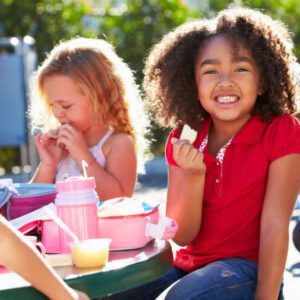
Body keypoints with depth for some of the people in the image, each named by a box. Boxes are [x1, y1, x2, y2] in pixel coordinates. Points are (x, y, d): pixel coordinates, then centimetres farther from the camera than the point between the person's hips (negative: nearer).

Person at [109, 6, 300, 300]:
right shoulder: (183, 141, 1)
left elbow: (274, 225, -15)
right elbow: (182, 236, -1)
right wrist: (194, 176, -18)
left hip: (247, 269, -5)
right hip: (189, 265, 5)